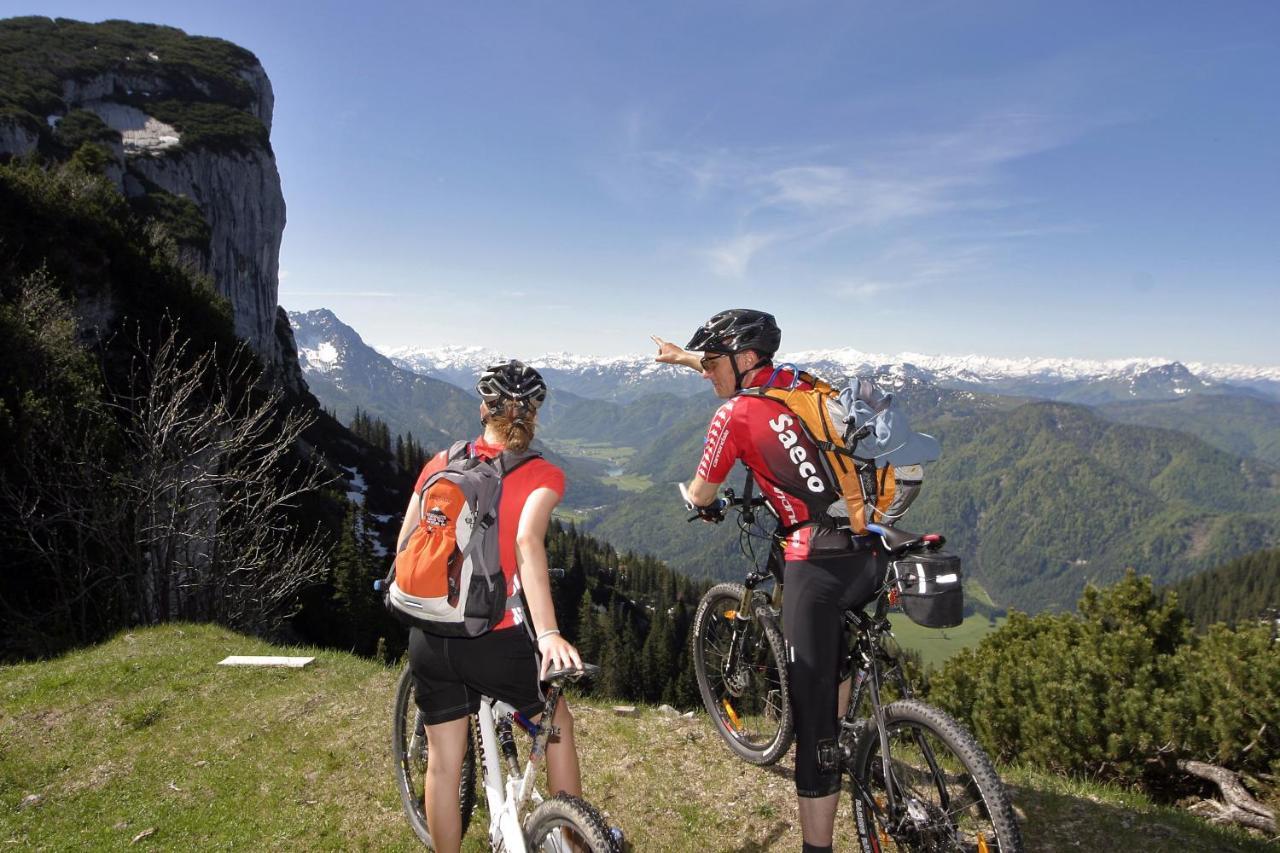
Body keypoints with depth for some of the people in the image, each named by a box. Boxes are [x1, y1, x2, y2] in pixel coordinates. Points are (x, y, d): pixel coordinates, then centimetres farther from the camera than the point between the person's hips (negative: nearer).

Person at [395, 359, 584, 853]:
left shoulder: (441, 463, 5)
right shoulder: (542, 475, -7)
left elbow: (405, 546, 5)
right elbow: (527, 540, -25)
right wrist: (548, 633, -32)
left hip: (430, 638, 4)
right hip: (496, 641, -3)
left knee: (444, 762, 19)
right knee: (556, 724, 23)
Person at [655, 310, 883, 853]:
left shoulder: (735, 414, -5)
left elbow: (699, 496, 8)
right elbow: (745, 369, 36)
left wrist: (706, 508, 31)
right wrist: (685, 356, 49)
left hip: (817, 566, -8)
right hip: (870, 555, 8)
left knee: (813, 718, 0)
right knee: (842, 647, 36)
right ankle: (845, 746, 53)